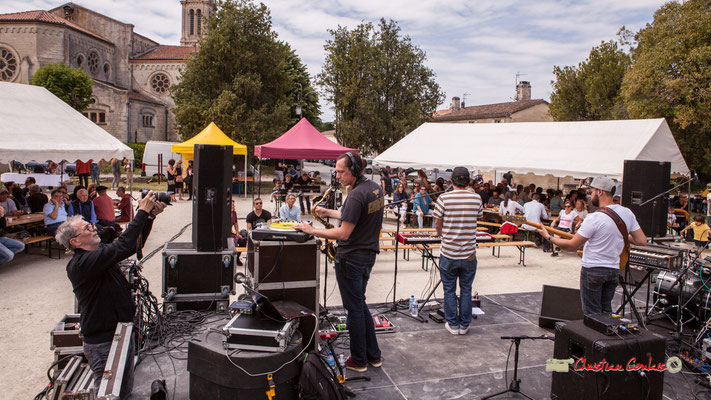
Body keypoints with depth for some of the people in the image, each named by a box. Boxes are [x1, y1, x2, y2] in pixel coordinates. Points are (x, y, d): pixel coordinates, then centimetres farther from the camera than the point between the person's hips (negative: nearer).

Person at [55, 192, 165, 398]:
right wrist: (142, 212, -29)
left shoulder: (100, 253, 5)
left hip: (123, 332, 8)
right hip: (103, 342, -8)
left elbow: (133, 245, 7)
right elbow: (122, 247, -34)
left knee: (126, 390, 19)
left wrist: (150, 216, -7)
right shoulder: (79, 264, -23)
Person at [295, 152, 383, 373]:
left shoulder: (356, 195, -23)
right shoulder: (375, 188, 7)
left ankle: (359, 360, 19)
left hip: (351, 258, -9)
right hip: (369, 255, 9)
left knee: (354, 309, 4)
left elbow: (344, 233, -25)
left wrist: (312, 231, -17)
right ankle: (373, 356, 28)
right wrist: (328, 212, 19)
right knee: (360, 304, 21)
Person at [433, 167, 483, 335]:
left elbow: (438, 225, -3)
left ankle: (453, 325, 20)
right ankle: (464, 325, 24)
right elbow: (479, 217, 9)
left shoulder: (444, 198, -12)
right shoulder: (477, 198, -5)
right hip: (469, 254, 2)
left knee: (449, 290, 12)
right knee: (466, 290, 15)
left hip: (448, 254, -2)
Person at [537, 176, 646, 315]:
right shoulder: (627, 213, 0)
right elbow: (642, 241, 5)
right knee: (606, 311, 20)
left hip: (592, 269, -6)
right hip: (614, 270, 7)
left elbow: (572, 246, -16)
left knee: (592, 314, 4)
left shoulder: (594, 218, -20)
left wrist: (549, 237, -4)